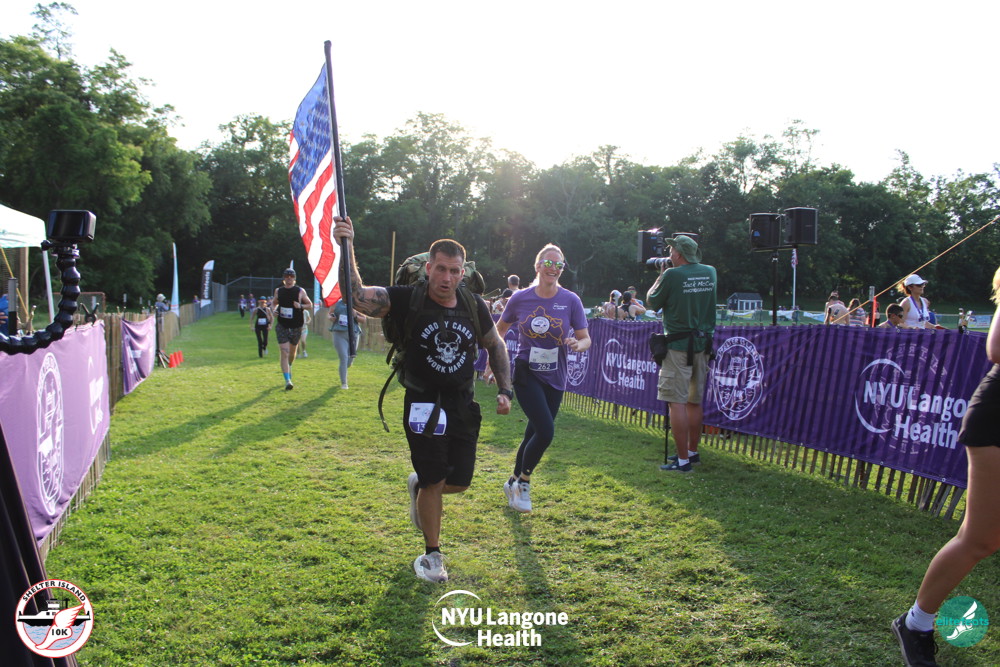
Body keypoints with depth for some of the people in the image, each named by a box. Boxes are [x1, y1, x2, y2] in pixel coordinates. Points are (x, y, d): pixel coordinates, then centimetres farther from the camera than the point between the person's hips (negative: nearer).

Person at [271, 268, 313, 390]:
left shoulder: (300, 291, -2)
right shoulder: (278, 291, 4)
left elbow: (310, 305, 3)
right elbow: (274, 302, 19)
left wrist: (300, 306, -17)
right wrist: (273, 310, -3)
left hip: (296, 326, 0)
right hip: (282, 325, 0)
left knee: (292, 352, 16)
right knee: (284, 352, -11)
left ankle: (289, 367, 49)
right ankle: (287, 380, -13)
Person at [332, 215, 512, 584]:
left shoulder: (474, 306, -3)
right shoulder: (408, 300, -13)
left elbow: (496, 346, 13)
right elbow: (357, 296, -25)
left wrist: (504, 390, 6)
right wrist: (347, 247, -35)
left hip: (464, 406, 4)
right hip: (423, 406, -4)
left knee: (459, 482, 9)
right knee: (434, 482, 0)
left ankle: (420, 485, 45)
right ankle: (432, 555, 24)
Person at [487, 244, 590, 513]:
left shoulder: (570, 300, -6)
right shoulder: (520, 298, -6)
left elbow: (586, 339, -3)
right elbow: (499, 330, 9)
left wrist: (577, 345, -26)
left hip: (554, 379, 3)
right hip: (526, 374, -2)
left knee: (534, 435, 12)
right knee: (546, 431, -17)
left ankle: (513, 482, 35)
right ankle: (523, 482, 7)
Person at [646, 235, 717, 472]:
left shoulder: (672, 275, -13)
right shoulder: (710, 272, 7)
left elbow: (652, 302, -1)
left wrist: (659, 278, 13)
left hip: (679, 345, -7)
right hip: (703, 343, 7)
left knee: (676, 401, -5)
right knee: (695, 401, 16)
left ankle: (683, 460, -6)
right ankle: (692, 451, 28)